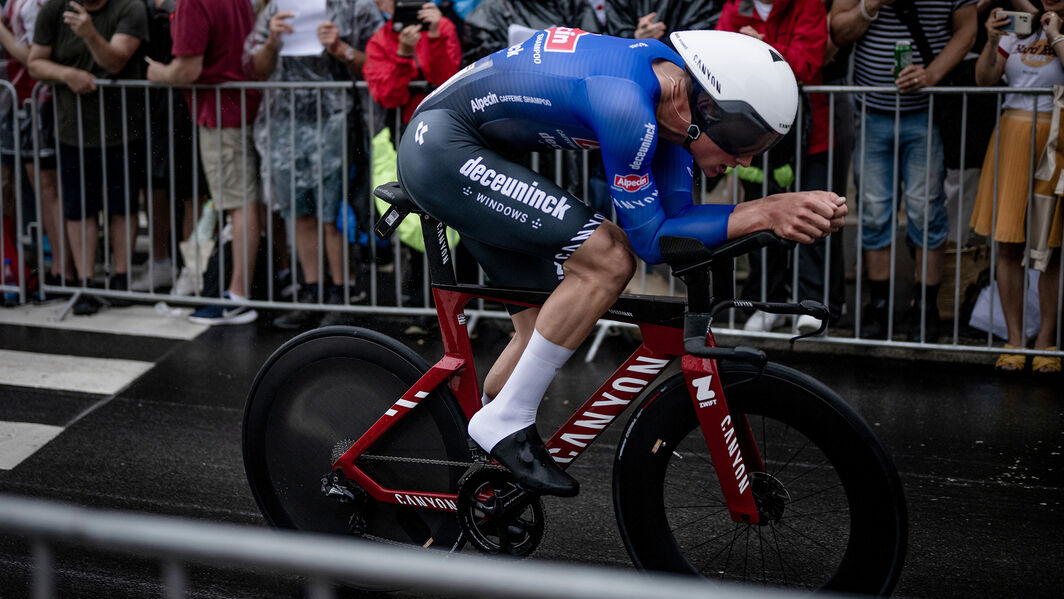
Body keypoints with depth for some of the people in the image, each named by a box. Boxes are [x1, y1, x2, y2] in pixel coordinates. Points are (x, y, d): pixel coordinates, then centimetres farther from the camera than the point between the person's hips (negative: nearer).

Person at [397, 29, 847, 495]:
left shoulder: (673, 79, -2)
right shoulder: (626, 102, -30)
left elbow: (675, 214, 1)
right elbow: (652, 239, -21)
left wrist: (784, 211, -11)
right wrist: (764, 213, -25)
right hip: (441, 147, -10)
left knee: (547, 326, 11)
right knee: (609, 259, -19)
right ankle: (506, 421, -8)